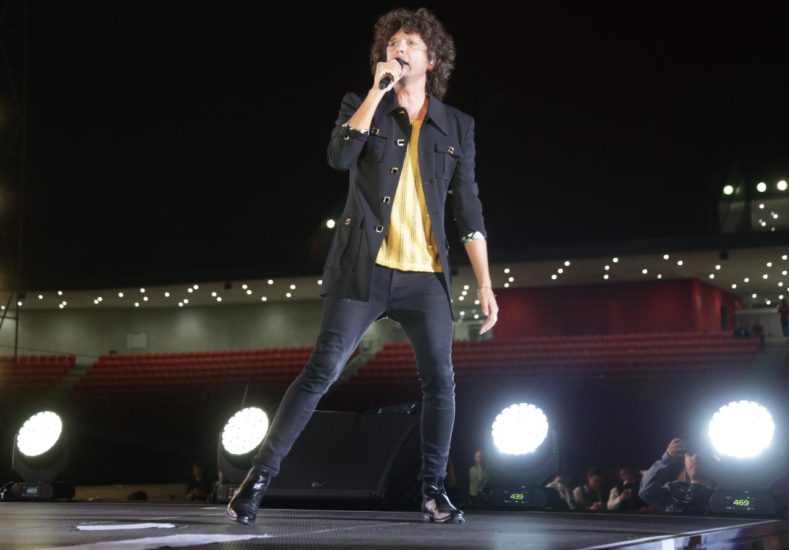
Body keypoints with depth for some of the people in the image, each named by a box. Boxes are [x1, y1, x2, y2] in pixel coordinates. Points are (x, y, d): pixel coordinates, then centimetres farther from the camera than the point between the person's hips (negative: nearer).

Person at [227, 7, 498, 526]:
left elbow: (469, 208, 7)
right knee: (321, 371, -7)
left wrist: (485, 282, 0)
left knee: (441, 380, -3)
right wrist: (377, 92, -13)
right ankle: (260, 475, -2)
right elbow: (340, 156, -14)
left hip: (426, 275, 2)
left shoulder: (457, 126, 10)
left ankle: (434, 490, 12)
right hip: (365, 269, -2)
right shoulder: (362, 106, 7)